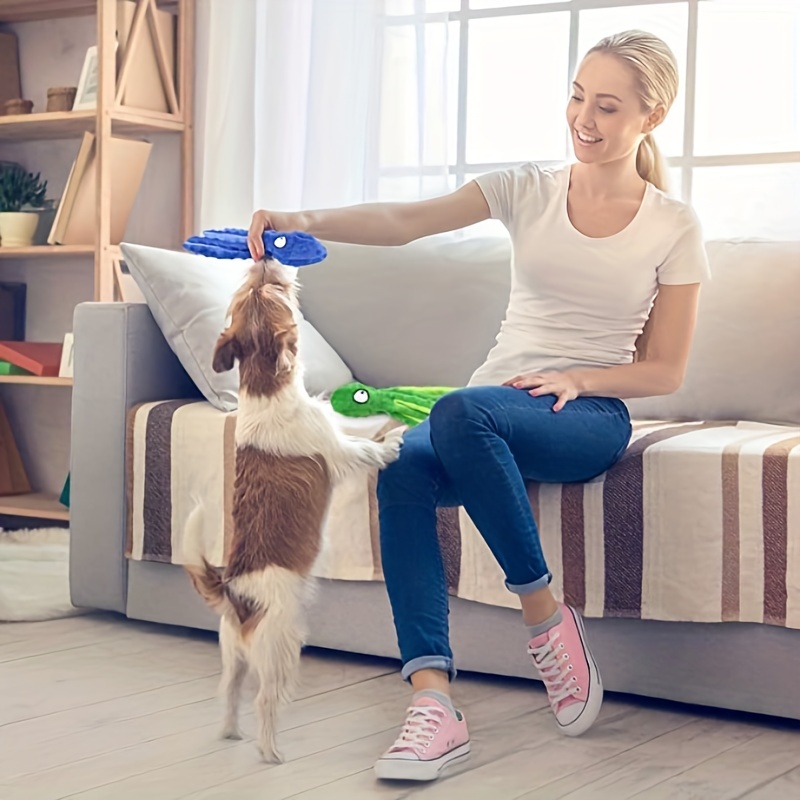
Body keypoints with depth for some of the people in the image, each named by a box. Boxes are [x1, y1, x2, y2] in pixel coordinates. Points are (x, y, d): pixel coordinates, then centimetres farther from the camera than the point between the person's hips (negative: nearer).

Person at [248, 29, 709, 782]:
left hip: (589, 415, -3)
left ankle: (544, 615, -20)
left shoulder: (673, 227, 2)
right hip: (493, 402, 3)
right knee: (402, 465, -32)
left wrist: (576, 380, -14)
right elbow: (406, 220, -10)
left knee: (462, 412, -36)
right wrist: (306, 221, -27)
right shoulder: (529, 190, 5)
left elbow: (664, 370, 4)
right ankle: (432, 701, -34)